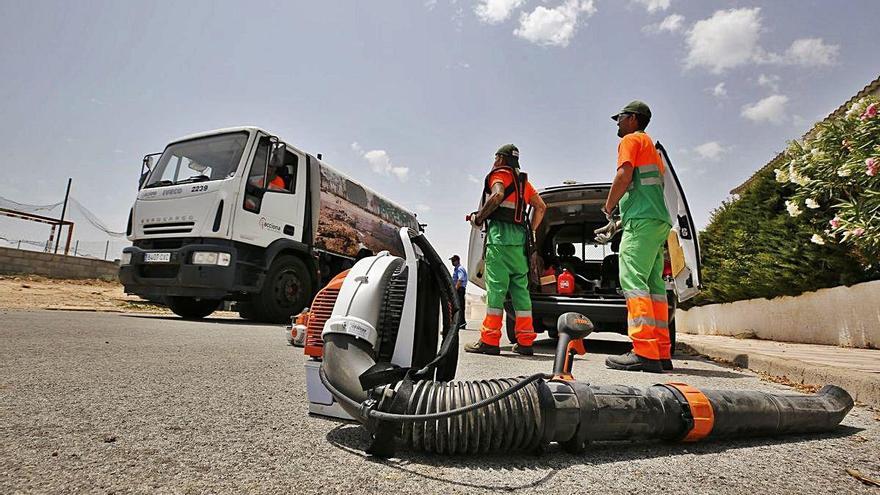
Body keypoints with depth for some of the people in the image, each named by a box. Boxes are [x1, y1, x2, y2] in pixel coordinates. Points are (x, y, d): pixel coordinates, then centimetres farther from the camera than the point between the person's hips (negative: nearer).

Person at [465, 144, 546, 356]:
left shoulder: (499, 174, 4)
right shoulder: (523, 180, 27)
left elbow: (497, 195, -17)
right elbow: (541, 206, 23)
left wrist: (478, 217, -8)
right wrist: (531, 231, 22)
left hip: (500, 234, -7)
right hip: (520, 236, 7)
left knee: (495, 286, -11)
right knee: (520, 288, 6)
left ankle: (489, 340, -12)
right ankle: (525, 341, 6)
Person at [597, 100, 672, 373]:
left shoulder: (631, 140, 5)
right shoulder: (651, 148, 33)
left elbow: (624, 176, -13)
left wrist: (608, 206, 2)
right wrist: (616, 224, 28)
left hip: (643, 221, -10)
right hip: (659, 221, 10)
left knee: (633, 280, -17)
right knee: (653, 285, 5)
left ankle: (644, 353, -25)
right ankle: (661, 354, 4)